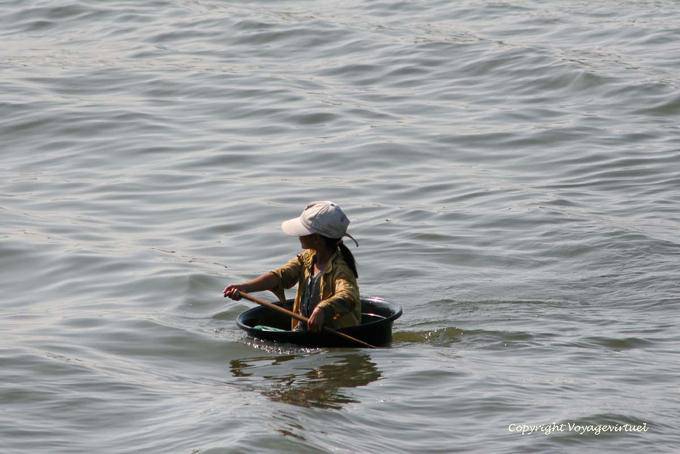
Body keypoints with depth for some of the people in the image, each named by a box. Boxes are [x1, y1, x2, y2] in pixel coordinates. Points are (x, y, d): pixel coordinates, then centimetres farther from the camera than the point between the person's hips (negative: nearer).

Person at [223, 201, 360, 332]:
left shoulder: (340, 269, -18)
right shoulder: (307, 258, 7)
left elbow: (348, 298, -37)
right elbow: (280, 276, -4)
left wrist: (322, 309, -58)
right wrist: (244, 287, -20)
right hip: (303, 330, 8)